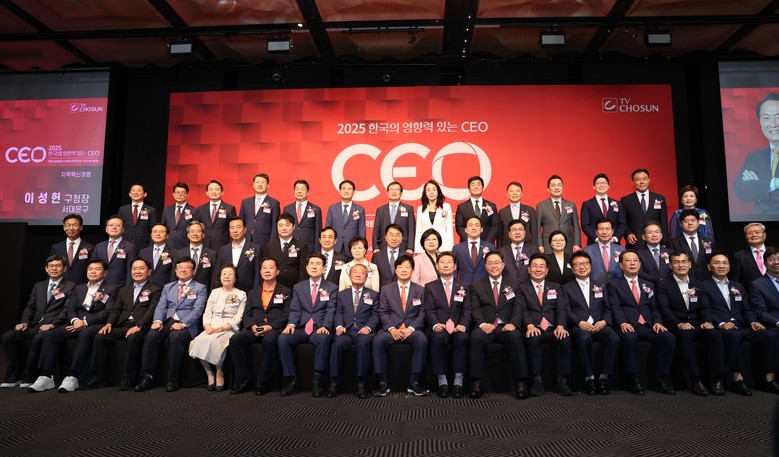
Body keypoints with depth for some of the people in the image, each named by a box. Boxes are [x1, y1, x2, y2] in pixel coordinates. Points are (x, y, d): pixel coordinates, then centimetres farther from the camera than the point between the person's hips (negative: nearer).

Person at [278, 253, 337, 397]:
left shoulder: (332, 288, 11)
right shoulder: (298, 287, 18)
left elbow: (330, 310, -1)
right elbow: (295, 309, 7)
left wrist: (325, 327, -20)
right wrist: (291, 324, -14)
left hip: (320, 330, -2)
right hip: (301, 329, 3)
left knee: (323, 338, -36)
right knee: (282, 338, -26)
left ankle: (317, 381, -26)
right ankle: (291, 380, -17)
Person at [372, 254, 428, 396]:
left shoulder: (420, 290, 14)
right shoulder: (386, 289, 14)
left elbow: (422, 313, 5)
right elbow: (383, 312, 5)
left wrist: (411, 328, -12)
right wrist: (392, 329, -12)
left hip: (412, 330, 0)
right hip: (391, 329, 0)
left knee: (422, 340, -34)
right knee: (378, 340, -32)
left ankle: (414, 382, -22)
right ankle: (382, 383, -23)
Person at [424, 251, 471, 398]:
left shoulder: (464, 286, 18)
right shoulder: (430, 286, 15)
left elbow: (467, 309, 7)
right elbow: (429, 310, 3)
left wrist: (463, 325, -13)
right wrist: (436, 324, -17)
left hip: (458, 328, 1)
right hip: (438, 328, -1)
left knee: (462, 338, -34)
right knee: (437, 338, -35)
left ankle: (458, 382, -28)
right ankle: (442, 382, -26)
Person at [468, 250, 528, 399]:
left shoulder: (513, 284, 19)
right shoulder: (477, 286, 17)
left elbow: (518, 307, 8)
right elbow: (475, 309, 5)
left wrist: (513, 323, -12)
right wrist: (482, 324, -15)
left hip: (506, 327, 0)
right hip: (485, 327, 0)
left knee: (515, 337, -34)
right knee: (475, 337, -34)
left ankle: (521, 383, -28)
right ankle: (476, 382, -28)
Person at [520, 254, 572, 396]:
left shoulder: (556, 288, 22)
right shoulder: (522, 289, 16)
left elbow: (561, 309, 6)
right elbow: (523, 310, 0)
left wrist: (560, 326, -14)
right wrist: (530, 325, -20)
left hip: (553, 329, 2)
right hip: (534, 329, -1)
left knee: (565, 339, -31)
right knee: (532, 339, -35)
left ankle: (562, 380, -20)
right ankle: (537, 380, -26)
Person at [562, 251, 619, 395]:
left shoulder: (601, 286, 23)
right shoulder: (567, 288, 15)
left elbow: (608, 309, 14)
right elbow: (567, 311, 3)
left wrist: (604, 321, -7)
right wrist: (580, 322, -15)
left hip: (599, 325, 2)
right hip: (579, 326, -2)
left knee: (614, 339, -30)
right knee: (584, 338, -36)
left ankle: (604, 377, -18)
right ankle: (589, 378, -23)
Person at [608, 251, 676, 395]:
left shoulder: (648, 285, 26)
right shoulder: (613, 284, 12)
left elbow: (654, 307, 17)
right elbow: (615, 307, -2)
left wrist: (657, 322, -4)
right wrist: (623, 323, -20)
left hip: (647, 326, 4)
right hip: (628, 327, -4)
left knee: (670, 338, -25)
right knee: (629, 338, -38)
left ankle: (663, 379, -14)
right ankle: (633, 379, -25)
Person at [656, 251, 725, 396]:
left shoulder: (698, 284, 20)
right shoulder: (663, 285, 5)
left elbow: (705, 307, 11)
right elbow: (664, 308, -7)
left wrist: (707, 321, -11)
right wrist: (679, 324, -22)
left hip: (696, 325, 4)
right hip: (676, 327, -4)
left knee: (714, 335, -27)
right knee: (685, 336, -36)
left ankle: (717, 379, -19)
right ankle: (696, 380, -30)